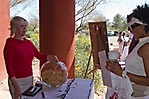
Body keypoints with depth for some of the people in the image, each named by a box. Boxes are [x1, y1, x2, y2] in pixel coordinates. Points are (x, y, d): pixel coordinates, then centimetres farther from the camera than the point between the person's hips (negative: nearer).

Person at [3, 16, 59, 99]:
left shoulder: (28, 43, 7)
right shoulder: (10, 43, -12)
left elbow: (39, 55, 8)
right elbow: (9, 66, -15)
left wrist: (50, 57, -13)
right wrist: (16, 86, -22)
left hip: (30, 78, 6)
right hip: (17, 80, -6)